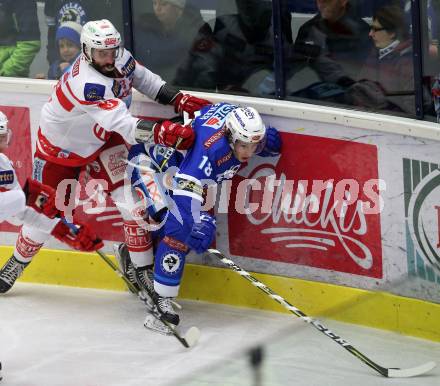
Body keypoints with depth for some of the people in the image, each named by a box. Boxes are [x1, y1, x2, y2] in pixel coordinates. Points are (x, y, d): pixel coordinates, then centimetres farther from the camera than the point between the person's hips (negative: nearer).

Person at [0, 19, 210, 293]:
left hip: (103, 140, 6)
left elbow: (142, 78, 6)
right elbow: (125, 125, -48)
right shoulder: (87, 83, -40)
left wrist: (177, 99, -5)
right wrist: (164, 132, -59)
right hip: (61, 147, -6)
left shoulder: (121, 59, -17)